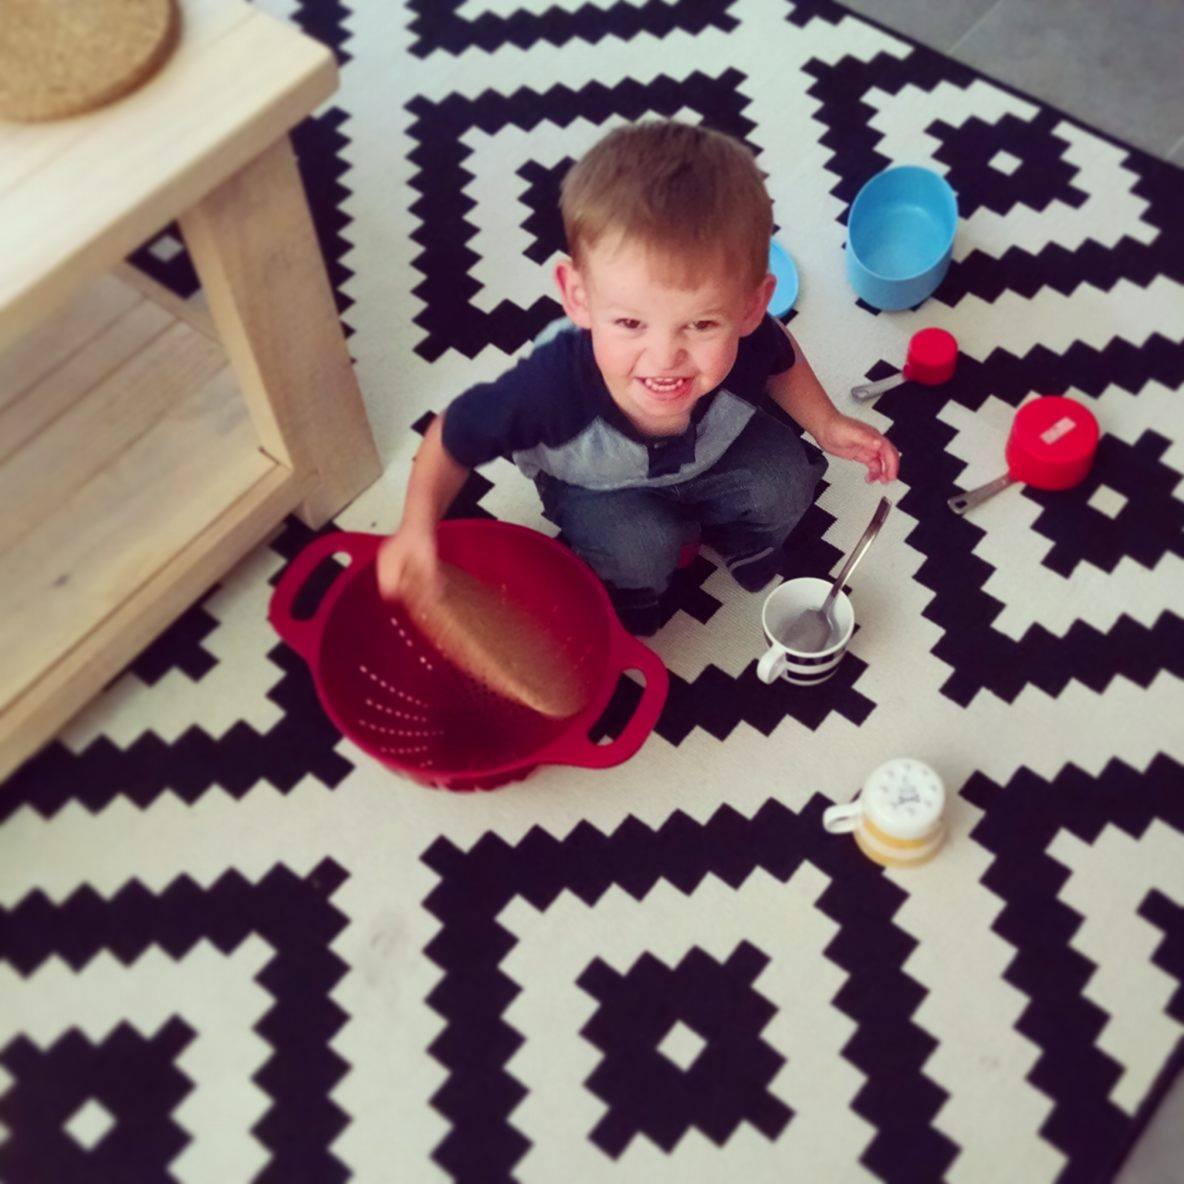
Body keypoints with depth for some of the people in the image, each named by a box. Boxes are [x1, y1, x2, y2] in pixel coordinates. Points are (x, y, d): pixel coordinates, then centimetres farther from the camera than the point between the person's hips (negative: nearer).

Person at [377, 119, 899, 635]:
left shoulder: (744, 345, -36)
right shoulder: (552, 388, -45)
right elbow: (454, 435, -26)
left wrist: (825, 424, -9)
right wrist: (417, 526, -39)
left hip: (714, 452, 3)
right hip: (597, 485, -2)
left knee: (784, 487, -16)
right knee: (641, 547, -27)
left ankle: (734, 534, 19)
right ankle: (630, 590, 10)